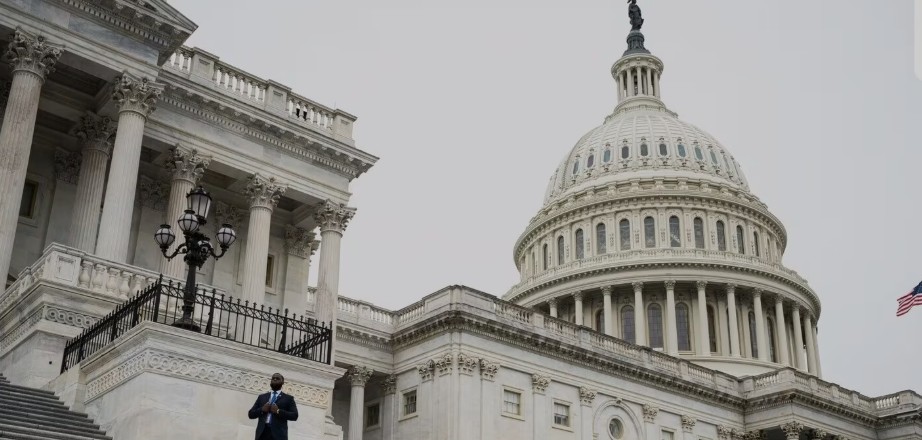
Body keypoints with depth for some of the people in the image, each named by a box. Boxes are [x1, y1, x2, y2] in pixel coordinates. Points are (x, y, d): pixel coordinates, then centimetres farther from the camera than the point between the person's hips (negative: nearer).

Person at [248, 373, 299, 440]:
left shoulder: (288, 398, 16)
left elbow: (294, 416, 3)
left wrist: (278, 411, -9)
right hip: (262, 433, 2)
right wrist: (262, 410, -1)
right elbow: (251, 414, 19)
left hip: (278, 434, -2)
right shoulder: (262, 397, 25)